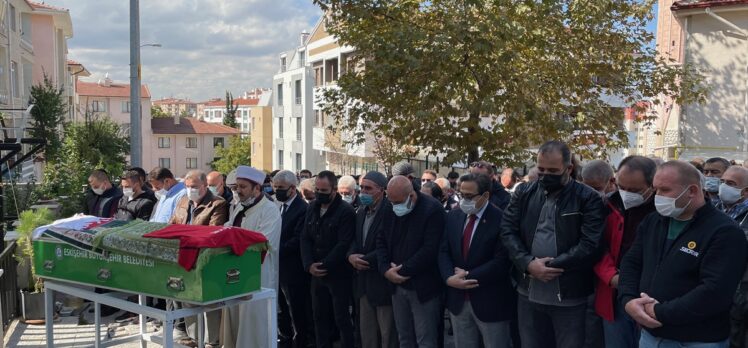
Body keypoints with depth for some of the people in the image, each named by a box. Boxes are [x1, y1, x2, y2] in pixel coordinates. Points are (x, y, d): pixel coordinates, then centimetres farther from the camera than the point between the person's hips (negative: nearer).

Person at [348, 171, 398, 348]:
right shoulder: (361, 212, 12)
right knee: (366, 332, 16)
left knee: (387, 334, 4)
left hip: (383, 281, -8)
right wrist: (351, 256, -10)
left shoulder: (391, 211, -15)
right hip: (364, 282, 8)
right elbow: (354, 240, 11)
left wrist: (365, 260, -18)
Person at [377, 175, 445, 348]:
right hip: (397, 285, 6)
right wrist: (386, 269, -8)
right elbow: (381, 241, 9)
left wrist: (403, 271, -16)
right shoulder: (390, 210, 5)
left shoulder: (432, 209, -16)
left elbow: (430, 249, -21)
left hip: (423, 287, -6)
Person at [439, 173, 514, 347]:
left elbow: (502, 261, -19)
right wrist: (449, 278, -14)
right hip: (458, 299, 5)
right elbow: (443, 252, 4)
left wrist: (469, 276, -16)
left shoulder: (501, 219, -14)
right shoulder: (453, 216, 6)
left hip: (490, 301, -5)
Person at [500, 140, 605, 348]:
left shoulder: (588, 198, -6)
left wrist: (548, 266, -17)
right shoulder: (523, 193, 6)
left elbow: (590, 245, -15)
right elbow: (508, 231, -1)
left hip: (569, 297, -3)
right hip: (529, 294, 4)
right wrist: (528, 263, -16)